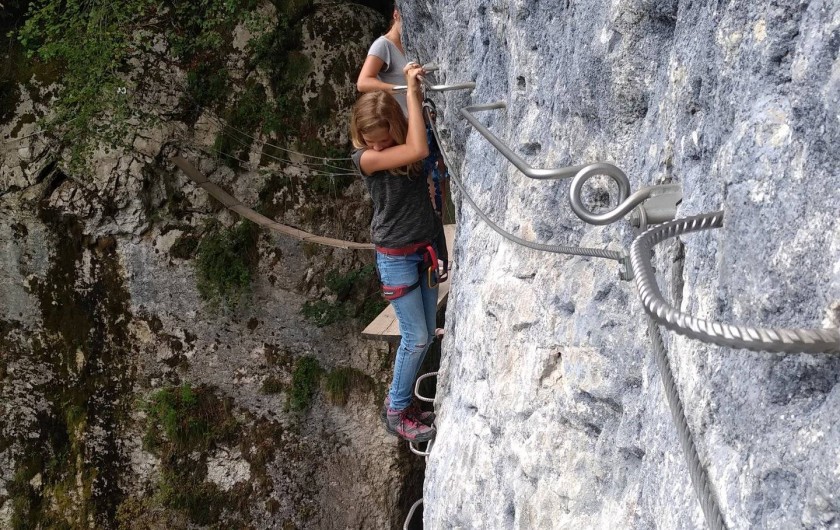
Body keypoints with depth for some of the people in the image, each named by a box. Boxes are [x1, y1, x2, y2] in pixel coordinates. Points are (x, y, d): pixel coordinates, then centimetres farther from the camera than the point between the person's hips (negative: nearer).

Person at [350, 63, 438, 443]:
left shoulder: (401, 146, -2)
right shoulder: (364, 158, -20)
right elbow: (418, 150, -33)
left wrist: (417, 88, -11)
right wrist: (411, 90, -30)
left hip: (425, 249, 6)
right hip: (396, 256, -6)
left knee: (425, 334, 11)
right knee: (416, 337, -4)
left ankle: (401, 400, 27)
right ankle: (396, 413, 12)